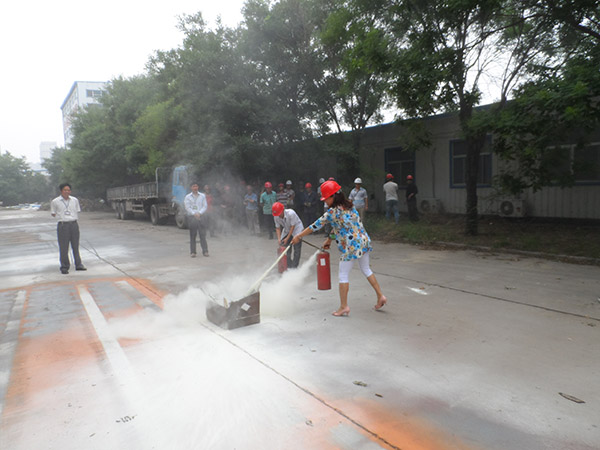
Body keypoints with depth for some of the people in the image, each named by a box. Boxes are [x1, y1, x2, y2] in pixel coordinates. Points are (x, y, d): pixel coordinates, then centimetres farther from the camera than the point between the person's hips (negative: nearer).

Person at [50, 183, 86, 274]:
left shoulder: (75, 200, 9)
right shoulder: (55, 202, 1)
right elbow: (53, 214, 9)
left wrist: (73, 217, 6)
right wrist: (61, 216, 0)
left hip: (74, 224, 2)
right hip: (62, 225, -2)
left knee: (76, 246, 7)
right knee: (63, 247, -1)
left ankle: (78, 265, 14)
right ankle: (64, 267, 9)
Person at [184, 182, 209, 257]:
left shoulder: (202, 196, 9)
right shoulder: (188, 197, 7)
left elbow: (205, 206, 3)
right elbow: (187, 207, -2)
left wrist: (199, 213, -13)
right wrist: (194, 213, -17)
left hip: (201, 216, 0)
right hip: (192, 217, 0)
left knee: (203, 235, -3)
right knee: (192, 235, 2)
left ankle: (205, 251, 1)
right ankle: (192, 252, 8)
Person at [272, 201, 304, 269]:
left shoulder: (291, 213, -33)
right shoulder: (276, 217, -17)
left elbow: (292, 226, -26)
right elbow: (278, 227, -6)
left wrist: (287, 238, -26)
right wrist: (279, 238, -20)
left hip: (297, 228, -6)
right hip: (287, 230, 6)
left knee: (296, 248, -11)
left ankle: (294, 267, -6)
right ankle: (289, 265, 15)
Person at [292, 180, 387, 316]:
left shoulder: (333, 212, -14)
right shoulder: (349, 206, 11)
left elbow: (316, 225, -9)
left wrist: (299, 236, 0)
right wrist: (329, 238, 23)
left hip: (350, 246, -8)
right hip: (363, 241, 8)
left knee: (343, 275, 4)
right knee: (366, 269, 23)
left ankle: (344, 306, 8)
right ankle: (380, 296, 26)